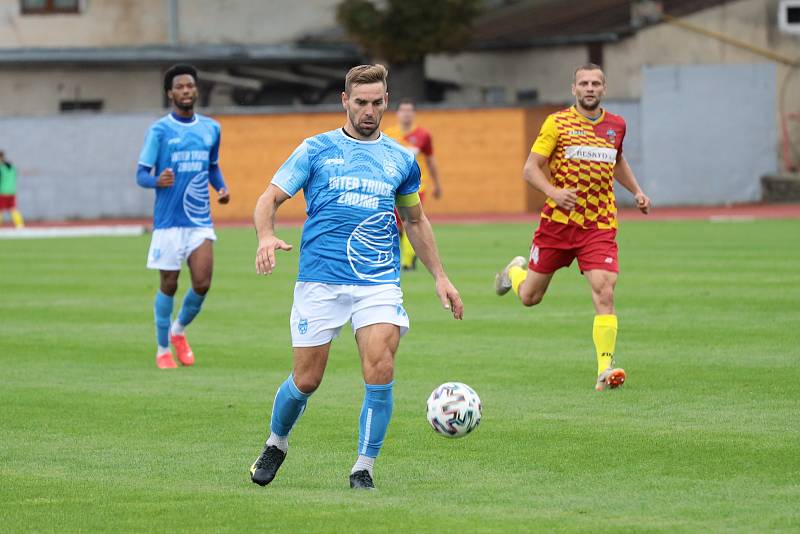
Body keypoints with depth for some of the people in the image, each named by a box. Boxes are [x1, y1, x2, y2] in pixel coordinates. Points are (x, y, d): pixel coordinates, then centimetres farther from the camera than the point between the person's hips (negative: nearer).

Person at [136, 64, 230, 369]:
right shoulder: (159, 130, -4)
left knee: (202, 284, -6)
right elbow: (141, 174, -3)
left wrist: (222, 187, 3)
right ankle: (162, 349, 18)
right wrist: (157, 181, -26)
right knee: (169, 285, 2)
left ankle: (179, 330, 22)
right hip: (168, 220, -3)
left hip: (201, 221, 3)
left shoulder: (211, 129, 9)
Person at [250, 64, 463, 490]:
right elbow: (270, 198, 2)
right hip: (320, 281, -1)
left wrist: (439, 277, 20)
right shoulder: (315, 150, 4)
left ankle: (363, 468, -4)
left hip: (379, 283, 1)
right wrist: (266, 237, -20)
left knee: (381, 372, -17)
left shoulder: (401, 160, 12)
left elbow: (415, 220, 24)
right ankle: (276, 444, 32)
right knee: (306, 381, 3)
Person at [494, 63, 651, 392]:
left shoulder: (616, 125, 10)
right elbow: (530, 169, -5)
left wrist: (636, 191, 17)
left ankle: (605, 369, -20)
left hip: (600, 226, 2)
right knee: (530, 297, 10)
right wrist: (554, 192, -23)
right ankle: (515, 270, 47)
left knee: (604, 291, -19)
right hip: (558, 222, -2)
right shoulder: (557, 123, -3)